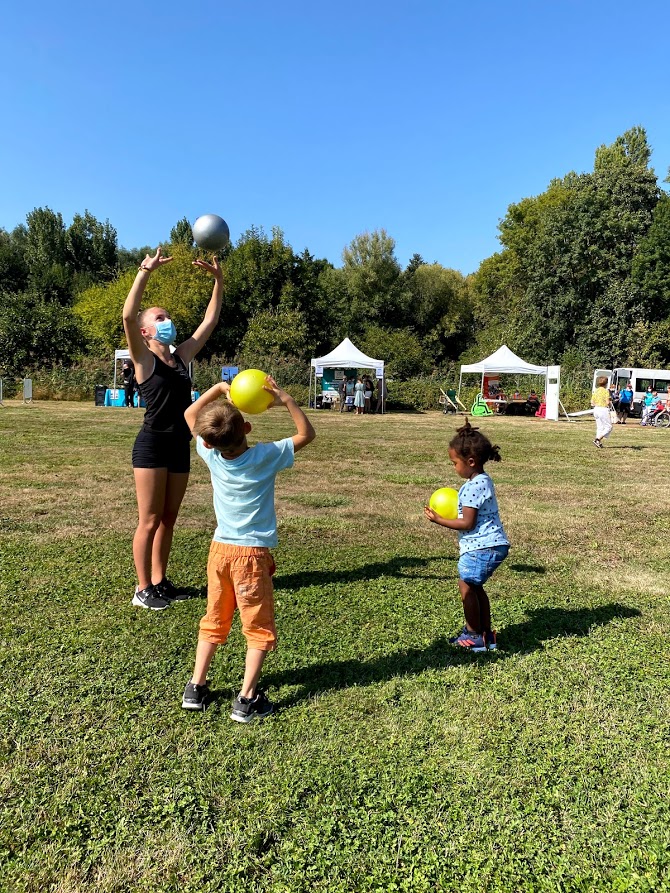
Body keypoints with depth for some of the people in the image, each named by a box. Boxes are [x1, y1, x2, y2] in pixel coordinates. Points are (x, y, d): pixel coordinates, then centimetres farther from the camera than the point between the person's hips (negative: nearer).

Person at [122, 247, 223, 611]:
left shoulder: (181, 356, 11)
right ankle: (143, 589, 13)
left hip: (180, 445, 6)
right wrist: (145, 272, -23)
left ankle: (159, 581, 26)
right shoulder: (144, 359, -5)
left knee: (168, 519, 13)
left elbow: (210, 321, 13)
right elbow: (127, 315, -21)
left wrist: (218, 281, 6)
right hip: (152, 445, -6)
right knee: (150, 521, 1)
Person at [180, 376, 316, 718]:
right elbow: (307, 433, -2)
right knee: (259, 628, 8)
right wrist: (286, 400, -7)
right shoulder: (266, 456, -14)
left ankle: (196, 688, 23)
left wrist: (218, 388, 5)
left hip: (220, 549, 4)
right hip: (252, 552, -4)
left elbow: (189, 414, 12)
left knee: (213, 621, 19)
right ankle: (247, 699, 6)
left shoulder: (211, 454, -5)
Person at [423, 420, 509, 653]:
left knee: (467, 588, 2)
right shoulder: (483, 480, 11)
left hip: (481, 547, -11)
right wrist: (454, 510, 15)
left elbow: (467, 523, -21)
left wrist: (439, 520, -14)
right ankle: (485, 633, 26)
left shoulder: (473, 487, -21)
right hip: (491, 545, 11)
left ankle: (474, 636, 14)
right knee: (475, 587, 19)